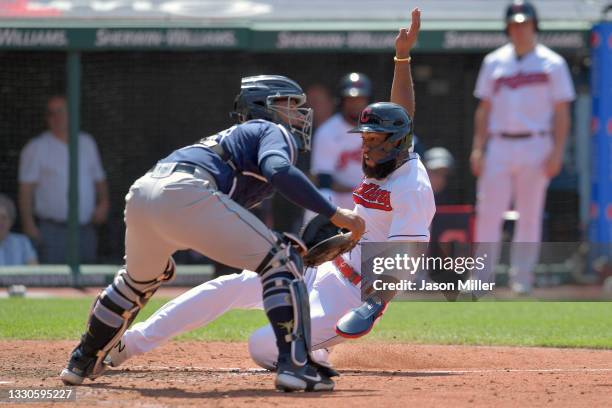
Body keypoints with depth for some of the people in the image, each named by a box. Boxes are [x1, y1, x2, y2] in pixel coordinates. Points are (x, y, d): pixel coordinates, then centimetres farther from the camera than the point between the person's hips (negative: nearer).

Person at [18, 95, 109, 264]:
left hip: (85, 230, 5)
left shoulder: (87, 143, 16)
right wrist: (29, 224, -13)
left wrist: (103, 203, 4)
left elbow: (99, 179, 23)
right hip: (51, 229, -5)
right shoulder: (36, 148, 1)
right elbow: (26, 189, -4)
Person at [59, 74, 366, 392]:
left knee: (137, 279, 36)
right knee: (280, 261, -1)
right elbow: (279, 171, -9)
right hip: (186, 195, -8)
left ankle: (82, 362, 45)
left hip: (140, 194, 8)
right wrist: (333, 213, -9)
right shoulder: (274, 133, 17)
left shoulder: (233, 136, 40)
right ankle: (295, 364, -13)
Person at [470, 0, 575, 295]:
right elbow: (484, 108, 13)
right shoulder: (494, 62, 12)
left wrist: (557, 150, -9)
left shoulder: (551, 63, 3)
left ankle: (521, 278, 6)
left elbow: (561, 112, 0)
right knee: (488, 213, -5)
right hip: (499, 146, 2)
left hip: (535, 146, -2)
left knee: (529, 215, 0)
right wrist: (478, 148, 4)